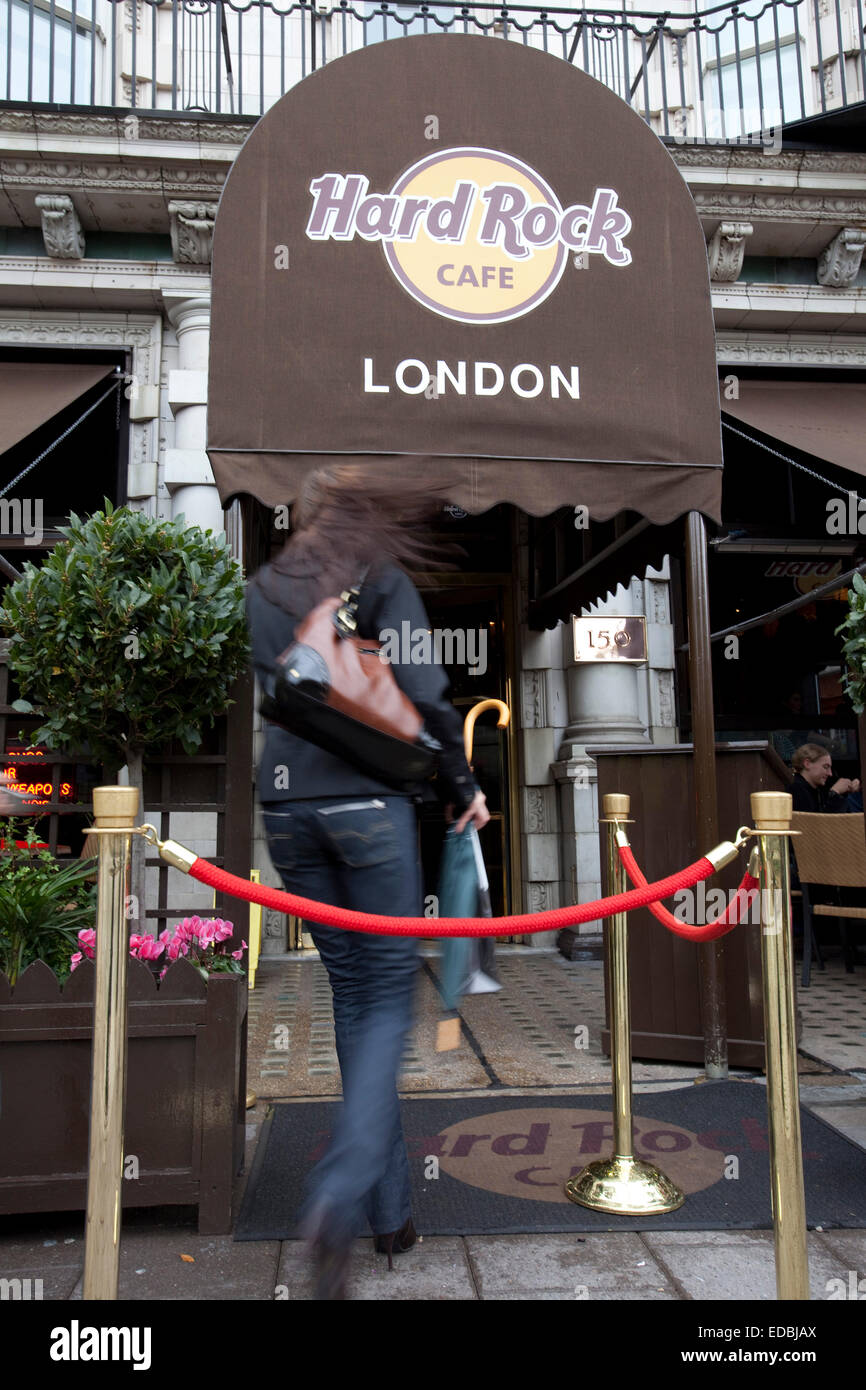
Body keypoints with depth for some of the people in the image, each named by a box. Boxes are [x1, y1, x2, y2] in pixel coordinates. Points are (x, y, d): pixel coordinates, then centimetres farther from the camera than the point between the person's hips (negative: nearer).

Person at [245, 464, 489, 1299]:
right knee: (390, 996, 6)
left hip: (284, 806, 5)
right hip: (367, 800, -5)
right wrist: (462, 784, 2)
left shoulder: (261, 589, 15)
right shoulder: (381, 577, 0)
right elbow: (422, 693, -9)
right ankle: (339, 1199, -10)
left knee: (350, 990, 14)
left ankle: (390, 1209, 20)